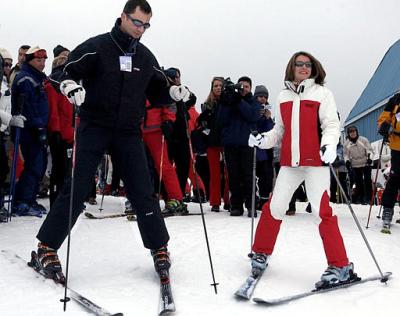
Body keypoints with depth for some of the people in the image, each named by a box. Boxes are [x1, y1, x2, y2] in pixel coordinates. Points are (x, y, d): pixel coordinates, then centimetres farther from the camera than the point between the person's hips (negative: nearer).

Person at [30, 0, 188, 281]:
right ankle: (46, 249, 6)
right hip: (94, 129, -3)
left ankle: (159, 248, 16)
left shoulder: (146, 57, 11)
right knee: (76, 190, -6)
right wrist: (71, 87, -25)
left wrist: (174, 92, -2)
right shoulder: (97, 47, -3)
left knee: (143, 192, 3)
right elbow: (65, 73, -3)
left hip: (129, 133, 4)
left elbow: (156, 91, 18)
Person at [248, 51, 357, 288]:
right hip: (289, 162, 4)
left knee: (322, 210, -10)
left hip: (315, 162, -4)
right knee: (274, 207, 4)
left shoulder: (322, 93, 4)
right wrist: (263, 140, 1)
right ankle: (261, 253, 23)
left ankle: (341, 268, -2)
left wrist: (329, 145, -23)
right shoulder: (283, 97, 15)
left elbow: (331, 125, -4)